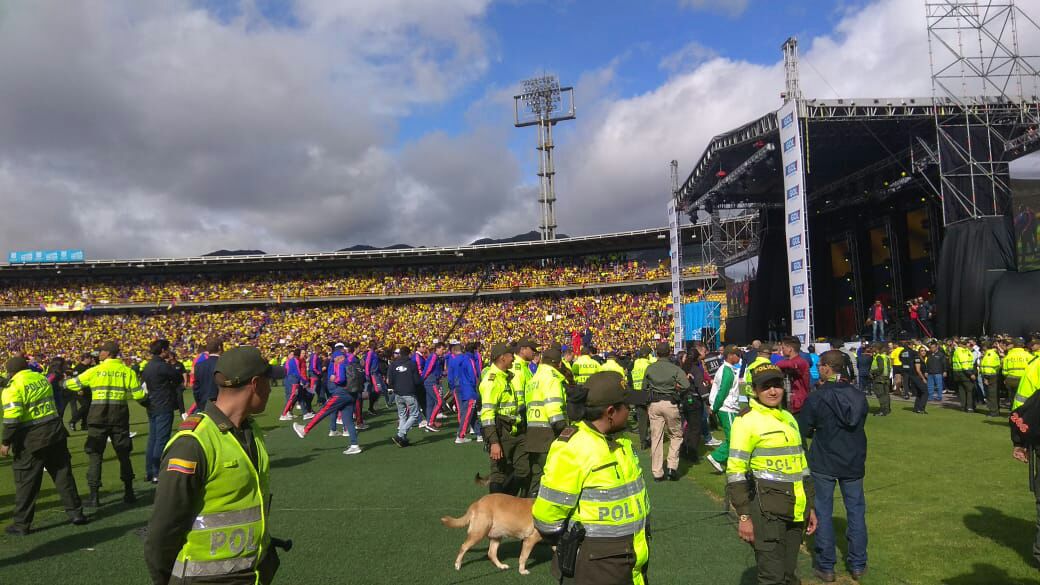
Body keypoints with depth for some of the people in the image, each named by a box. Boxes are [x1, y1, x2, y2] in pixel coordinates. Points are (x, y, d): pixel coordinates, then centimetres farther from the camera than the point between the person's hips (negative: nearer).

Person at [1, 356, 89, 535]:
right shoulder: (42, 378, 10)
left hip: (31, 439, -6)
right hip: (55, 432, 6)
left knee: (26, 482, 4)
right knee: (62, 473, 13)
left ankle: (21, 524, 12)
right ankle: (75, 512, 17)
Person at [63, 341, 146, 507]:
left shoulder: (95, 371, -3)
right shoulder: (127, 371, -2)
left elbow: (72, 384, 8)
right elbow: (139, 395, -4)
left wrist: (65, 382, 31)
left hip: (99, 418, -1)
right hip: (119, 418, 1)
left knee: (95, 455, 7)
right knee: (123, 455, 13)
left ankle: (94, 496, 5)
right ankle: (129, 493, 17)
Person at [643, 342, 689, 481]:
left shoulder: (650, 368, 5)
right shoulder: (675, 368, -5)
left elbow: (644, 387, 12)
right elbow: (686, 385, -16)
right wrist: (675, 387, 2)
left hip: (653, 403, 3)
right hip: (670, 403, -3)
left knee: (656, 437, 6)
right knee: (676, 435, 13)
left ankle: (657, 472, 9)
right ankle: (672, 466, 2)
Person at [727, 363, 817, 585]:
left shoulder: (789, 419, 14)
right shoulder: (747, 421, -10)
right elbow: (735, 472, -13)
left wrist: (810, 508, 20)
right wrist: (744, 516, -15)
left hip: (795, 511, 7)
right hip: (767, 509, -7)